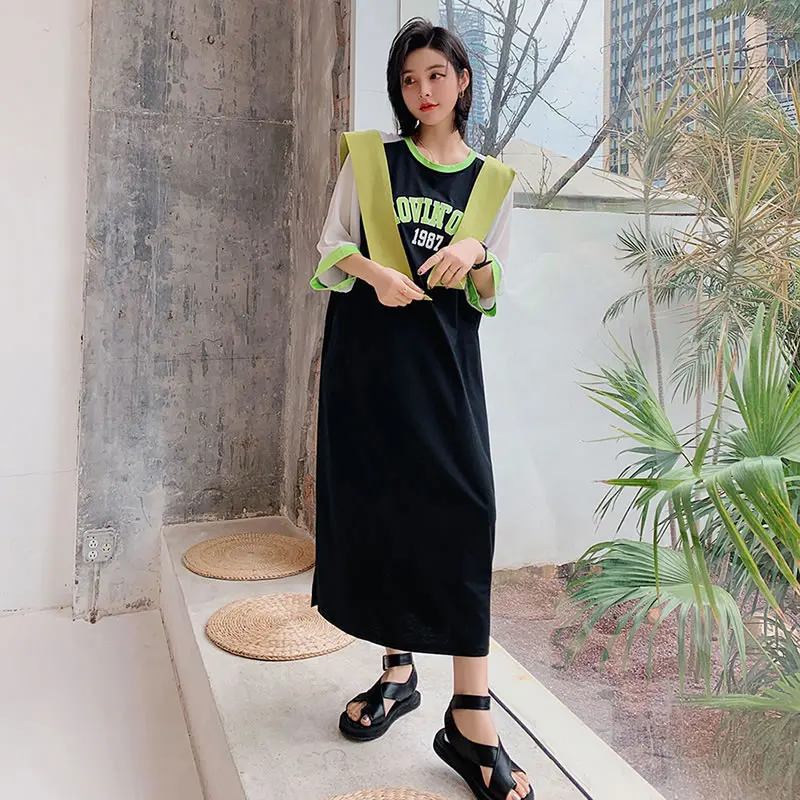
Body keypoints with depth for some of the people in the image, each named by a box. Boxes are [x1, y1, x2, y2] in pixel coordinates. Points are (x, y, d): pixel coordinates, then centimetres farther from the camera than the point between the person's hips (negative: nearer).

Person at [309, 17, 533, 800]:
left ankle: (471, 720, -8)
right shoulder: (369, 157, 8)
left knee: (460, 509, -12)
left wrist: (475, 254, -13)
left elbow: (489, 297, 9)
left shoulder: (491, 180, 10)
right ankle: (398, 670, 20)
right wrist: (372, 271, -14)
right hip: (367, 354, 1)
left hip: (444, 360, 0)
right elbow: (329, 254, 7)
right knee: (377, 509, 2)